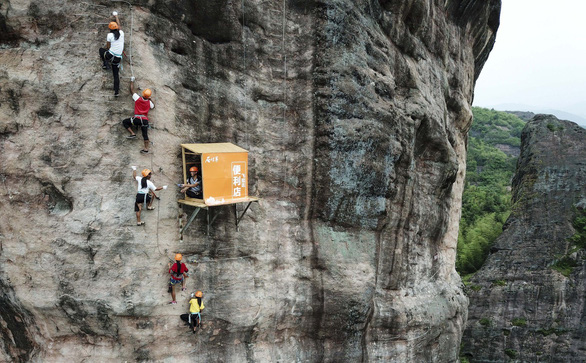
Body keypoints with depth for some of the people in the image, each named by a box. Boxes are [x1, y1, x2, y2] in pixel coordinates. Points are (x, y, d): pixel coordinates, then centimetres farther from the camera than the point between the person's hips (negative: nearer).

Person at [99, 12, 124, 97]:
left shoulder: (110, 35, -7)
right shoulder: (121, 33, 3)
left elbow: (108, 47, 0)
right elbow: (119, 25, 24)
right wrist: (116, 16, 39)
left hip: (110, 55, -3)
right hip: (118, 58, 3)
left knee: (101, 50, 29)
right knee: (116, 74, 11)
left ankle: (105, 64, 19)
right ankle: (117, 92, 5)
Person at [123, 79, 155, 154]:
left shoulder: (138, 98, -2)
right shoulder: (149, 102, 5)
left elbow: (132, 90, 10)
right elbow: (153, 107, 29)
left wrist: (132, 81, 22)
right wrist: (150, 100, 32)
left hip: (137, 119, -3)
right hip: (145, 120, 3)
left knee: (124, 122, 14)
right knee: (145, 134, 5)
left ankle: (132, 134, 1)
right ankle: (146, 149, 0)